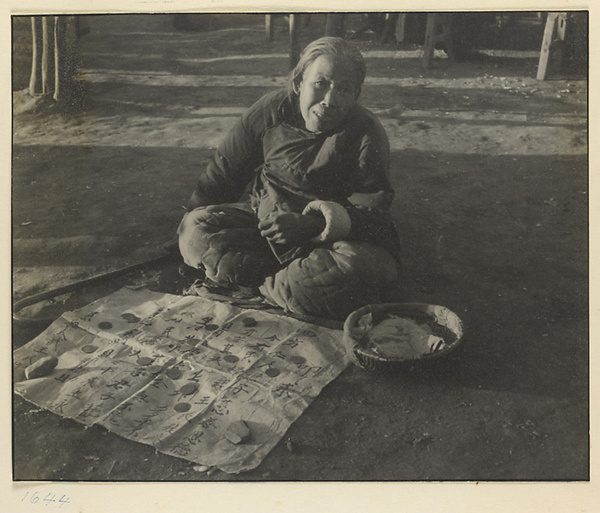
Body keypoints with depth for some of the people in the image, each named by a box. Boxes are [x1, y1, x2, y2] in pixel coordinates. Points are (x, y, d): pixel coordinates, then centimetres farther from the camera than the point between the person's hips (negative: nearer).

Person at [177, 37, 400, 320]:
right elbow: (223, 171, 7)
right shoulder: (271, 111, -5)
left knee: (366, 268, -37)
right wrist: (193, 219, 8)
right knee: (195, 228, -21)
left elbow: (372, 214, -17)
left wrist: (309, 226, -32)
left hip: (332, 236, -2)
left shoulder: (367, 134, -12)